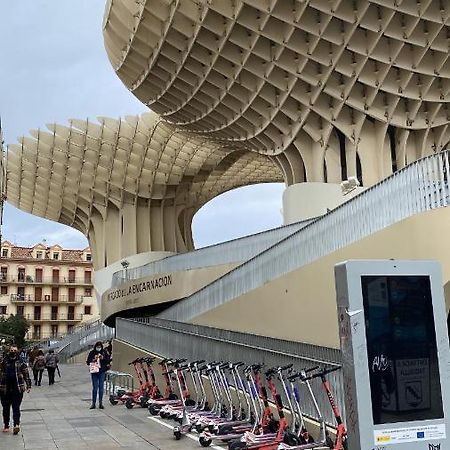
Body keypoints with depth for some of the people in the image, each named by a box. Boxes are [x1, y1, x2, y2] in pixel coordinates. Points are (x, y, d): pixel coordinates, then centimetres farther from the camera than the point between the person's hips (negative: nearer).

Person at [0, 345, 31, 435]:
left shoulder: (21, 362, 5)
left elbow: (26, 374, 7)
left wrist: (28, 385, 2)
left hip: (17, 388, -2)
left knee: (16, 407, -8)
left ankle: (16, 425, -18)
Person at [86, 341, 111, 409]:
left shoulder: (104, 352, 4)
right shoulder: (92, 353, 1)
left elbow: (109, 360, 5)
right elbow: (88, 362, 1)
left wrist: (103, 358, -12)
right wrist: (93, 360, -15)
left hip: (102, 372, 1)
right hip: (94, 372, -1)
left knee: (101, 387, 4)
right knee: (95, 387, -2)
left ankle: (100, 403, 12)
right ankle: (93, 403, 6)